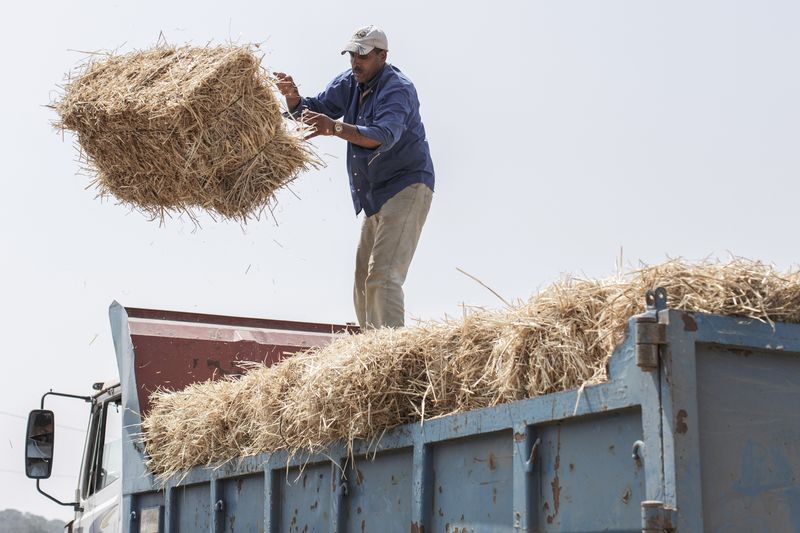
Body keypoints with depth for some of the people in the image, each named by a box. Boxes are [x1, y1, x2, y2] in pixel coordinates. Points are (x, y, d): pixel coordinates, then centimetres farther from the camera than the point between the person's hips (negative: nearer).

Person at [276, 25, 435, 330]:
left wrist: (336, 128, -49)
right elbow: (314, 109, 8)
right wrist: (293, 98, -15)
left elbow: (384, 135, -35)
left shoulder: (398, 90, -18)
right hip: (373, 198, 9)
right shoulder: (349, 83, 8)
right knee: (363, 282, 11)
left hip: (406, 189, -9)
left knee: (383, 275, -22)